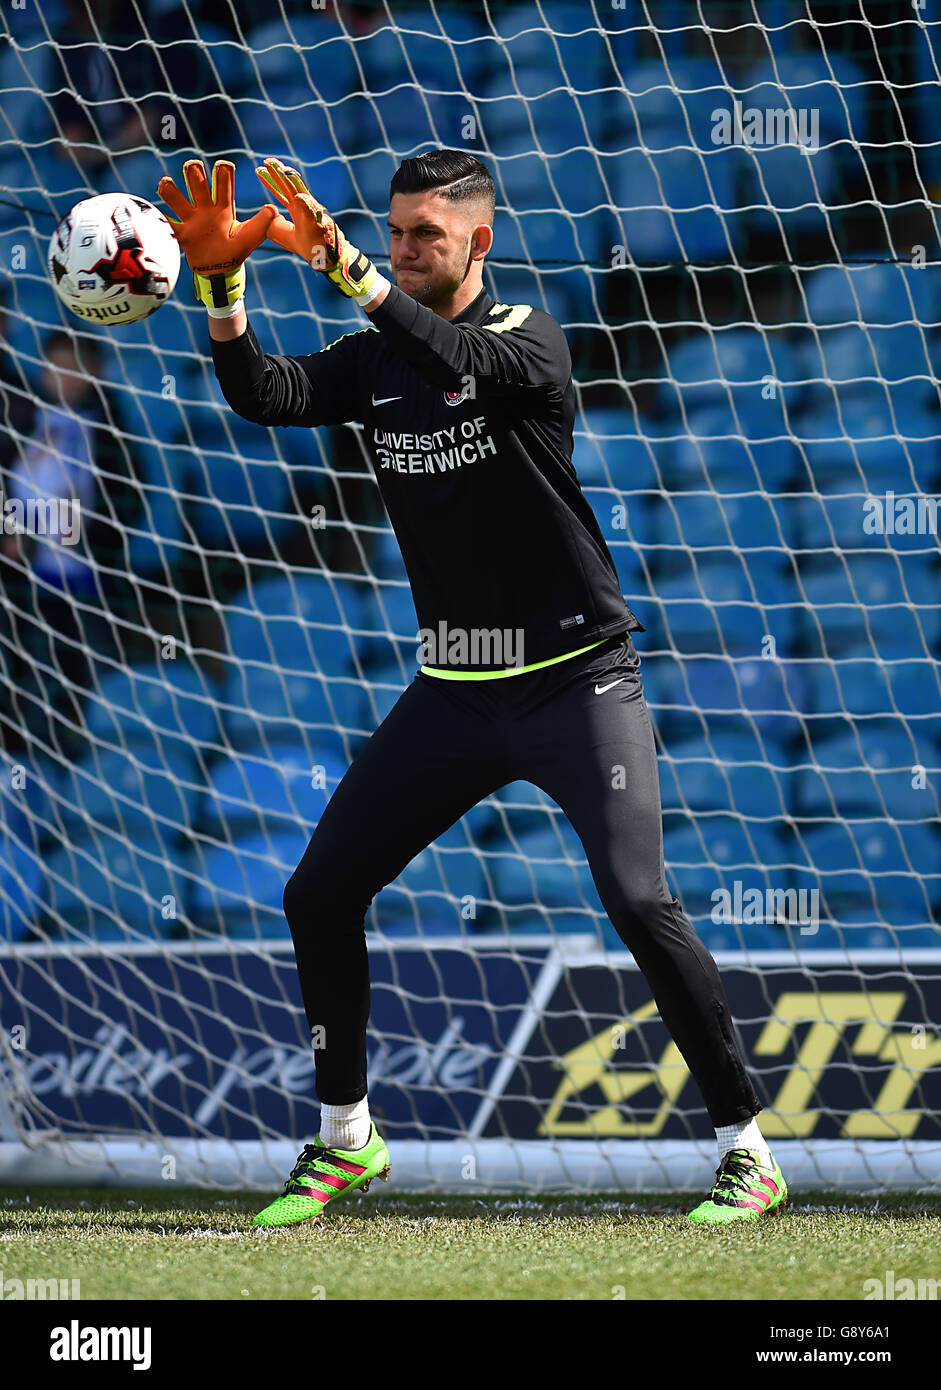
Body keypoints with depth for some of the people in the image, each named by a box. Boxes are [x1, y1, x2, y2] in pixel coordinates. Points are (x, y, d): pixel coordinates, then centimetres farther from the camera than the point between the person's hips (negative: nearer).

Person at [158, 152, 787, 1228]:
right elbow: (266, 396, -12)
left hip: (576, 677, -6)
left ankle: (747, 1152, -9)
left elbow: (464, 363, -33)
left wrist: (344, 269, -45)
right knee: (318, 895, 3)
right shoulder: (373, 362, 5)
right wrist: (221, 285, -27)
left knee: (638, 903, -20)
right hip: (453, 688, 6)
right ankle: (343, 1140, 21)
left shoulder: (528, 338, -11)